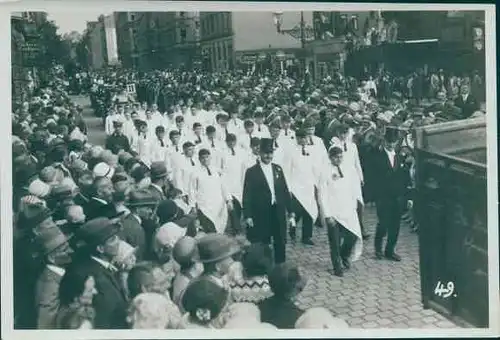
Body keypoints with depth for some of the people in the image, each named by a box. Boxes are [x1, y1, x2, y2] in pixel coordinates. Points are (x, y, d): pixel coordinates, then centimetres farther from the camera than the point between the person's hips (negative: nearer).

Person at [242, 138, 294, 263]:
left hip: (278, 212, 4)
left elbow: (285, 190, 12)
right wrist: (247, 215, -12)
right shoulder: (251, 171, -4)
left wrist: (290, 210, 9)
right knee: (263, 246, 4)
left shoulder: (278, 169, 10)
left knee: (280, 243, 11)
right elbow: (247, 195, -6)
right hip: (261, 215, -4)